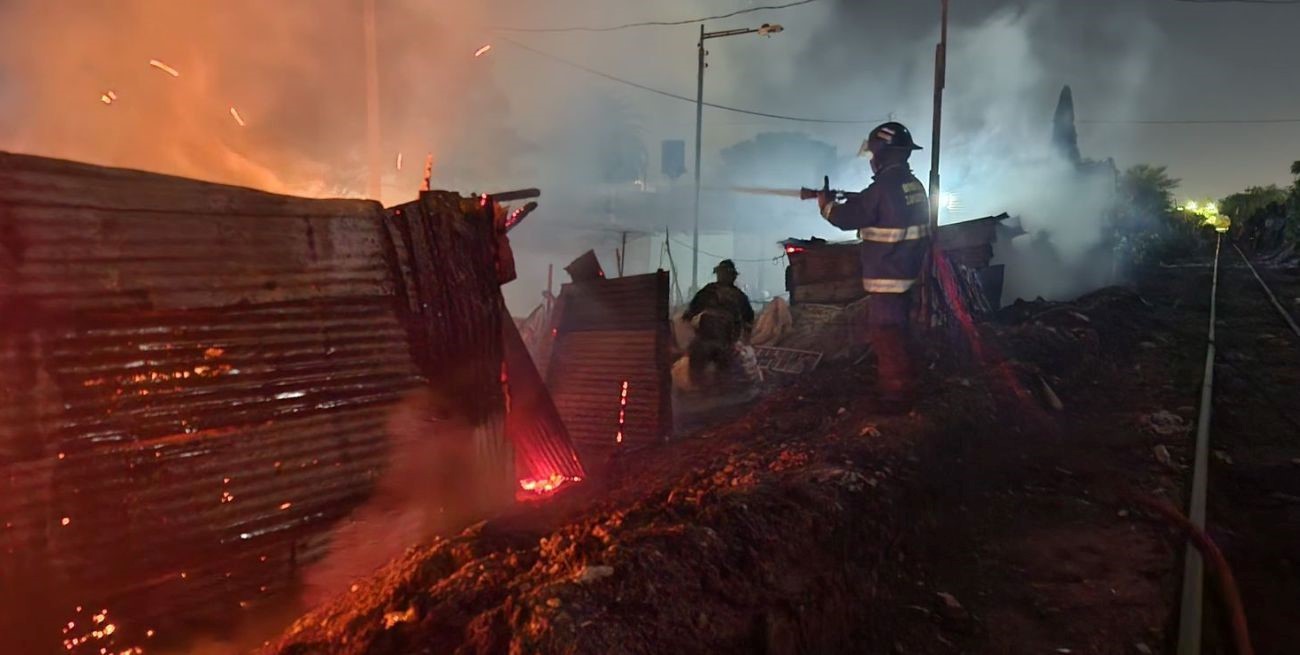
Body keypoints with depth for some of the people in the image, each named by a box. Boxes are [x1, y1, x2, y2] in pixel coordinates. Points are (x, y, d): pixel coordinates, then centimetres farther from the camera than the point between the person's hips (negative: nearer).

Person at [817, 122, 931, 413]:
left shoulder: (885, 186, -20)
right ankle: (893, 385, 31)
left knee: (887, 336, -3)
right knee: (895, 333, 19)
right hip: (905, 273, 9)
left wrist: (826, 205, 5)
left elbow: (849, 217, -13)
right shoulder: (914, 185, 9)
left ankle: (897, 397, 3)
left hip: (886, 278, -9)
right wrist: (849, 200, 21)